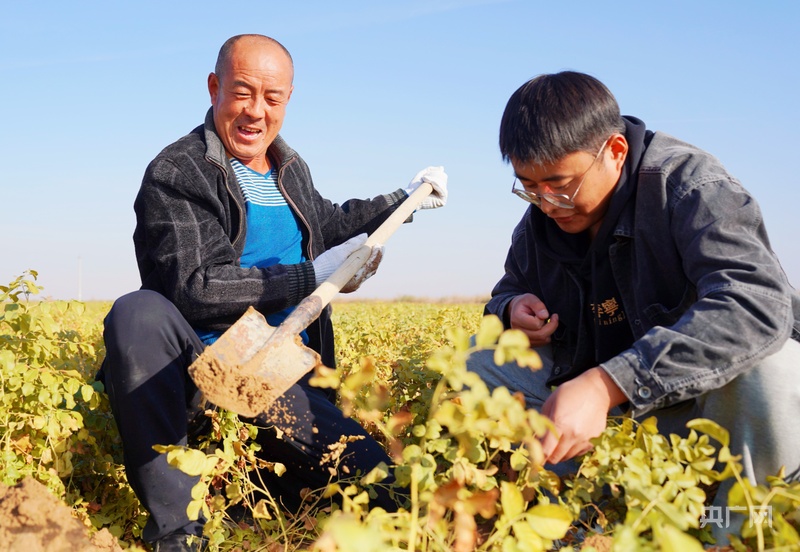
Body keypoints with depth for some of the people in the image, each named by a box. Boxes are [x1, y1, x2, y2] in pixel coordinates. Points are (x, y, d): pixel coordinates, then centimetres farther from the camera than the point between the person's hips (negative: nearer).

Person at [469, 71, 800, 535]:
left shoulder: (687, 182, -23)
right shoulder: (539, 224, -1)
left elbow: (757, 303, -40)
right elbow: (507, 293, 18)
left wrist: (605, 385, -49)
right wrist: (512, 310, -12)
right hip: (611, 401, 6)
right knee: (484, 357, -5)